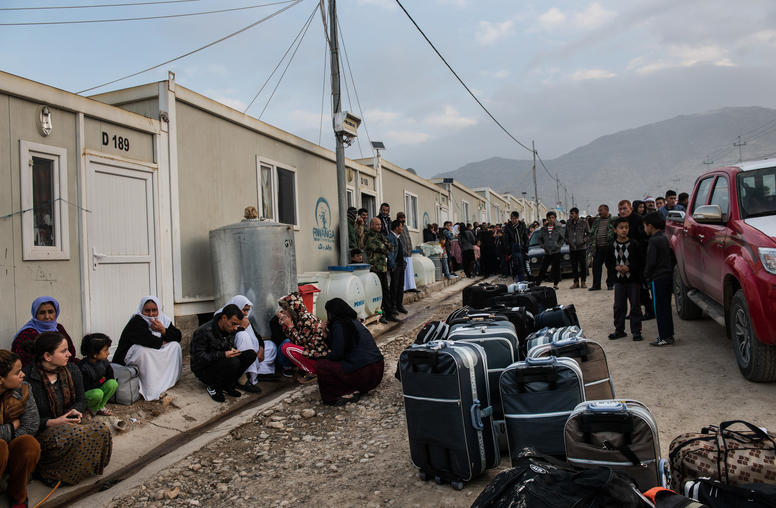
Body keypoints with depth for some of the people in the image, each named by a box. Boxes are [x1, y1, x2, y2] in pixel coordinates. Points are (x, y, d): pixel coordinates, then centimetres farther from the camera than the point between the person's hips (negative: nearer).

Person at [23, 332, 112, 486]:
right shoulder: (26, 378, -15)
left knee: (101, 429, -24)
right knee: (76, 436, -36)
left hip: (69, 421, 6)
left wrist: (75, 411, -8)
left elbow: (81, 400, 15)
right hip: (42, 430, -5)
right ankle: (50, 472, -12)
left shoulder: (72, 370, 4)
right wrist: (53, 422, -23)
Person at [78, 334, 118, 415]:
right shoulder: (83, 367, -25)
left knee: (113, 383, -21)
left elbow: (111, 377, 6)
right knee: (98, 393, -38)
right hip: (85, 394, -6)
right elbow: (85, 388, -22)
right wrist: (101, 381, -14)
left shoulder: (104, 362, -4)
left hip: (98, 388, 6)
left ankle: (100, 407, -6)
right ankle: (92, 409, -3)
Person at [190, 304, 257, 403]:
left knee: (251, 354, -12)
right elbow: (199, 358, -24)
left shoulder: (230, 329, 0)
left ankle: (228, 386, -3)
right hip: (204, 370, -7)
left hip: (221, 362, 7)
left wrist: (231, 350, -9)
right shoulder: (203, 332, -23)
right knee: (233, 362, -34)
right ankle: (213, 386, -8)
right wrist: (224, 355, -31)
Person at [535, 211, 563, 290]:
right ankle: (537, 284, 6)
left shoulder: (558, 228, 3)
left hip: (556, 252, -1)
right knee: (543, 268, 1)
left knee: (556, 268, 0)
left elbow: (562, 239, 8)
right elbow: (540, 239, 13)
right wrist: (543, 246, 0)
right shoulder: (543, 229, 5)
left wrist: (558, 245, -5)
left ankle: (555, 284, 9)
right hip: (547, 252, 1)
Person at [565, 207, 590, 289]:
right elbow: (566, 234, 19)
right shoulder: (568, 224, 10)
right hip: (572, 248, 3)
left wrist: (584, 240, -10)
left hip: (582, 247, -3)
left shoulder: (584, 223, 1)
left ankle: (583, 282, 10)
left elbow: (589, 234, 4)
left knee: (583, 265, 1)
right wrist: (567, 241, 2)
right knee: (574, 266, 4)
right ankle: (576, 282, 11)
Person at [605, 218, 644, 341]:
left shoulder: (634, 244, -7)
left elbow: (641, 262, -4)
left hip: (633, 280, -2)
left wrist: (629, 267, -16)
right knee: (619, 306, 8)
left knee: (635, 306, 3)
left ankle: (636, 331, 13)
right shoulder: (612, 246, 1)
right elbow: (608, 261, 10)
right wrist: (616, 267, -8)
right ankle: (619, 330, 19)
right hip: (619, 280, 3)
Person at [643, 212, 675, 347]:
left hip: (658, 279, -9)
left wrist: (646, 275, -4)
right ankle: (668, 334, 22)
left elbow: (651, 261, -19)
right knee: (666, 307, 15)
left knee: (660, 308, -4)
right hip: (668, 275, 9)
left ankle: (664, 337, -1)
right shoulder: (664, 238, 12)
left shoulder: (654, 241, -16)